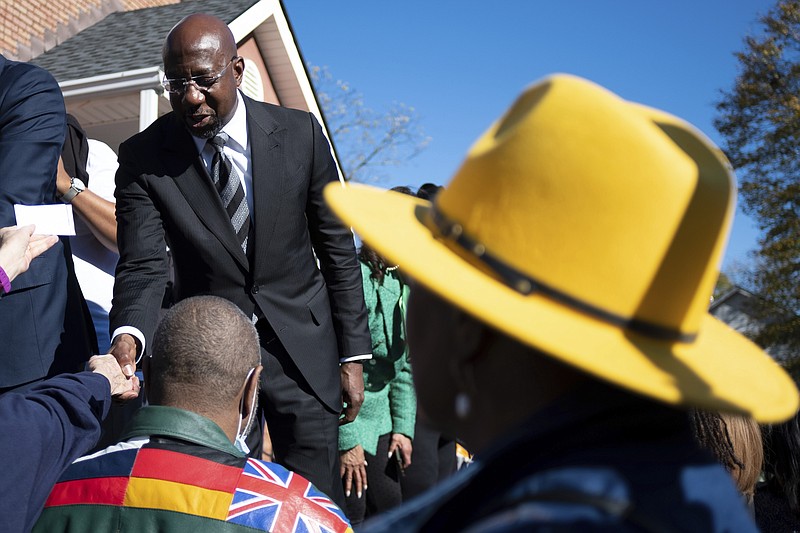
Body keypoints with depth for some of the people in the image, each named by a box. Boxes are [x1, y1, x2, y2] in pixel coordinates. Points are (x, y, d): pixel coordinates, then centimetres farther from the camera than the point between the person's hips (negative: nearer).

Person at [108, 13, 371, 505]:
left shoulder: (299, 133, -6)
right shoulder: (143, 158, -7)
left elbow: (338, 249, 0)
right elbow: (143, 266, -14)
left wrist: (353, 355, 0)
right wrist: (128, 335, -35)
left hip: (303, 345, 0)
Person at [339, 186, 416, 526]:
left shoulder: (402, 284, 8)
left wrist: (403, 428, 8)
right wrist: (348, 441, -19)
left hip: (381, 425, 8)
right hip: (344, 425, -8)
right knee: (349, 522, -5)